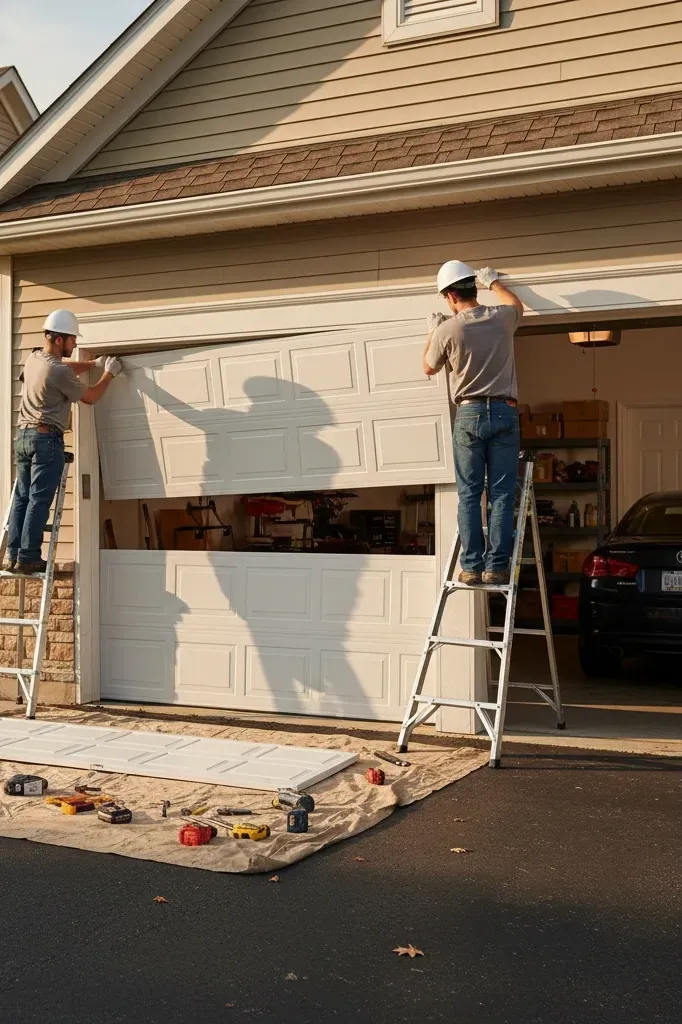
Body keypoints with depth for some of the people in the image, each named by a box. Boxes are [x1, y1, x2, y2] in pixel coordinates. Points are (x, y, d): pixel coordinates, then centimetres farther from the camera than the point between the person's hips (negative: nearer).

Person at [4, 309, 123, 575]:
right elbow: (89, 397, -4)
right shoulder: (58, 372, -18)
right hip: (46, 439, -9)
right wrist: (109, 374, 8)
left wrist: (94, 363, 20)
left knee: (21, 497, 10)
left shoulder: (34, 358, 8)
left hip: (23, 435, 9)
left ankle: (12, 556, 11)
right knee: (39, 501, -5)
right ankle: (28, 559, -5)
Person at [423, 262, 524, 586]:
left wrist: (432, 332, 28)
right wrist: (493, 282, 44)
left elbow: (429, 368, 14)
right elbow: (516, 304, 31)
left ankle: (472, 566, 1)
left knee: (469, 495, 3)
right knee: (501, 494, 1)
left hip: (469, 414, -2)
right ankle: (496, 566, -1)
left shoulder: (447, 329, -4)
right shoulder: (500, 318, 4)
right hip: (504, 413, 2)